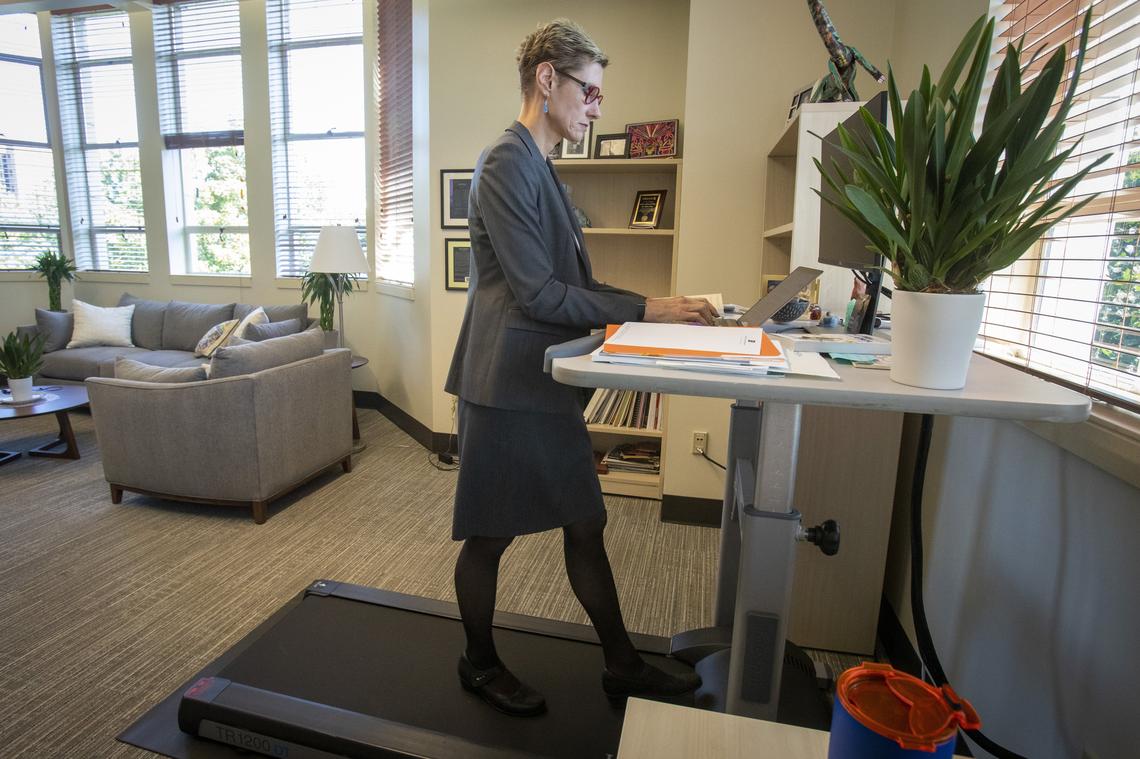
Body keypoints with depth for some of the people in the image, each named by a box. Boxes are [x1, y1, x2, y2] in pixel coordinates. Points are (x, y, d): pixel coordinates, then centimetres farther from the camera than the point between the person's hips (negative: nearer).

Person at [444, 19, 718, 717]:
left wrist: (660, 305, 7)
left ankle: (623, 666, 32)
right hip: (508, 385, -10)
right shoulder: (507, 164, -13)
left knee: (586, 526, 15)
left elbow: (574, 286, 16)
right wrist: (645, 310, -15)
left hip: (547, 386, 10)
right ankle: (480, 665, 34)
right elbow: (538, 294, -20)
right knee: (491, 537, 9)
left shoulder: (541, 168, 17)